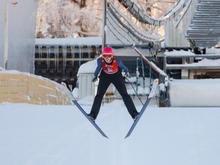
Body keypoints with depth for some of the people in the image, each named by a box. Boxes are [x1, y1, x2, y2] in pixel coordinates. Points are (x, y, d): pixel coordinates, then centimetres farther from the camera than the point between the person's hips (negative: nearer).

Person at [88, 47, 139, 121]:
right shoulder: (100, 60, -29)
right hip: (105, 76, 1)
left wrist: (127, 72, 9)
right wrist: (95, 75, 11)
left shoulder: (117, 60, -33)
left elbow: (122, 66, -10)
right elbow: (99, 67, -5)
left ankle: (134, 113, 2)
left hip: (116, 76, -1)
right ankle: (93, 113, 3)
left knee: (124, 94, -4)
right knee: (99, 95, -5)